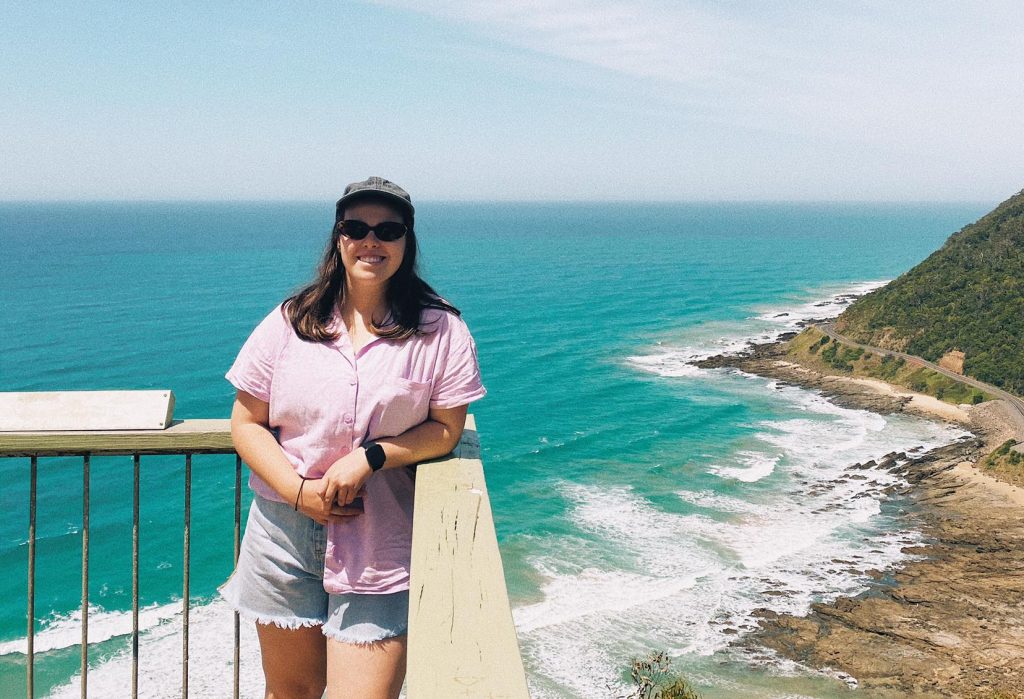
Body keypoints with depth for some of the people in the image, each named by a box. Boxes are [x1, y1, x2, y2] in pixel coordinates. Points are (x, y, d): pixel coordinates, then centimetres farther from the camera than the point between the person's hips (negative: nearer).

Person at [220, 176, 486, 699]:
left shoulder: (440, 332, -3)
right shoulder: (290, 323, 1)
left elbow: (447, 429, -2)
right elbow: (246, 423, 3)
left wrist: (370, 457, -17)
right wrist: (299, 491, -12)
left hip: (379, 546, -2)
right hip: (284, 532, 3)